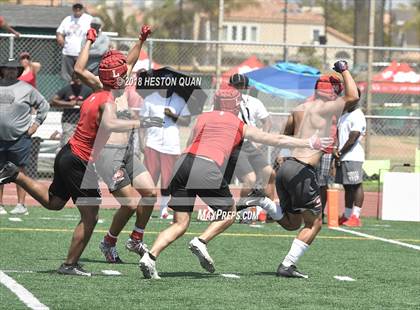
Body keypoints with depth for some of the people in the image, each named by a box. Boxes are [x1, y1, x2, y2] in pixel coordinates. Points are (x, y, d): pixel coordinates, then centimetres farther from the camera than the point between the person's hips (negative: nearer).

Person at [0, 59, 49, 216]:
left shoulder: (26, 88, 1)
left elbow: (44, 105, 7)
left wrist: (36, 124, 0)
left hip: (20, 138, -3)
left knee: (20, 172, 0)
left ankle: (21, 205, 3)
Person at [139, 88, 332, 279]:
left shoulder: (202, 118, 26)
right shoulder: (240, 126, 20)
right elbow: (278, 140, 28)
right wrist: (309, 143, 38)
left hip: (183, 162, 4)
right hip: (207, 167, -4)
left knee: (180, 224, 8)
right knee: (229, 213, 18)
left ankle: (150, 257, -10)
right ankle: (201, 242, -2)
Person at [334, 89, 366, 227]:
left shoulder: (358, 116, -10)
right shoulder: (344, 114, 19)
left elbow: (353, 138, -16)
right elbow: (339, 135, 20)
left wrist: (340, 153, -11)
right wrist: (337, 152, 4)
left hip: (353, 156, -9)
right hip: (343, 158, 9)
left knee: (356, 185, -8)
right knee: (347, 186, 12)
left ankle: (356, 217, -11)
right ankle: (347, 216, 16)